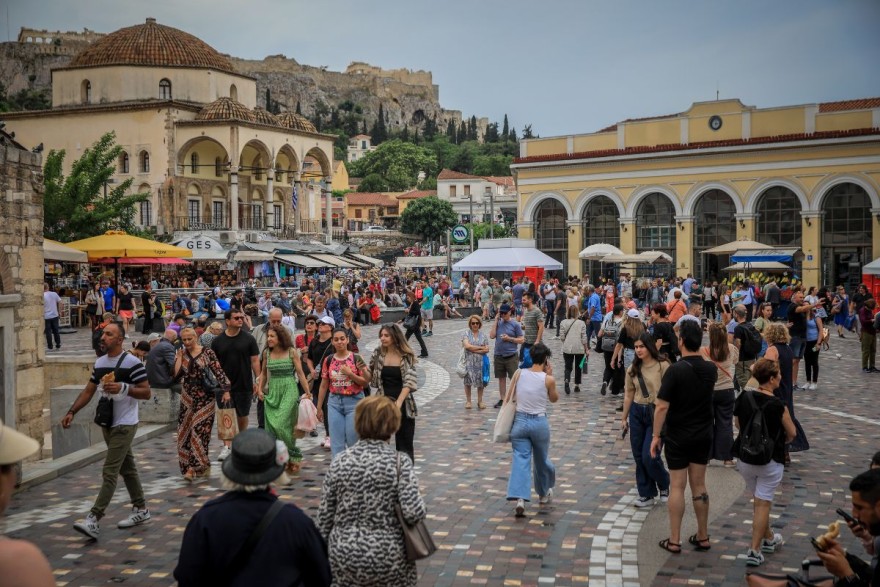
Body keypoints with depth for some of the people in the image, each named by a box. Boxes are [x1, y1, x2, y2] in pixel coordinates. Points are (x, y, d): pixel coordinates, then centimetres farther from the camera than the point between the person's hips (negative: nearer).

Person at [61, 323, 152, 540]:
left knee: (109, 472, -10)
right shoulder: (99, 363, 10)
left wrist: (122, 388, -26)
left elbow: (146, 392, -13)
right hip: (107, 424, 8)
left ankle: (93, 520, -12)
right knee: (127, 468, 16)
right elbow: (88, 391, 14)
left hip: (124, 425, -8)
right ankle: (141, 510, 26)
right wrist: (71, 412, 3)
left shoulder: (132, 363, -13)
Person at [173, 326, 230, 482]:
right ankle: (204, 467, 11)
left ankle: (193, 467, -8)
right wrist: (179, 357, -5)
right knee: (185, 431, 3)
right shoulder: (181, 353, 7)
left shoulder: (207, 353, -3)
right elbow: (176, 374, -2)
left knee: (199, 430, -10)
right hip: (187, 397, 4)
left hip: (205, 397, -4)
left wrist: (226, 390, -14)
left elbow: (219, 372, -7)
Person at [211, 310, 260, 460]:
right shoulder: (217, 341, 2)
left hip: (244, 385, 0)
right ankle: (226, 446, 1)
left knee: (242, 416, 10)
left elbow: (255, 360, 1)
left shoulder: (249, 339, 0)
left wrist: (258, 381, -5)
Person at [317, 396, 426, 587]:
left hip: (344, 557, 3)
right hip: (389, 559, -2)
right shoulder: (399, 462, -9)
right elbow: (413, 513, -18)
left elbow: (325, 515, 2)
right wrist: (421, 509, 3)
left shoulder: (339, 462, -2)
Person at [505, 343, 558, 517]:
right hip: (539, 423, -1)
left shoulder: (519, 374, -2)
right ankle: (544, 494, 38)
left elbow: (509, 398, 4)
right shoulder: (548, 379, -9)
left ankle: (519, 498, -16)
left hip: (520, 421, 1)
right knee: (542, 460, 19)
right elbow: (554, 399, 9)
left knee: (520, 459, 0)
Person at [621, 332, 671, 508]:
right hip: (637, 412, 6)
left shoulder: (662, 366, -11)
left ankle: (664, 486, 21)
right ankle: (646, 495, 21)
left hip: (656, 413, -6)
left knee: (649, 456, -9)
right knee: (639, 457, 8)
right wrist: (624, 418, 14)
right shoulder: (633, 369, 6)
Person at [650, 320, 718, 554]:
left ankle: (674, 541, 9)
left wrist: (656, 436, -11)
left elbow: (662, 406, -20)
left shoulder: (675, 370, -19)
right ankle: (703, 537, 21)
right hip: (703, 436, 5)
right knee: (699, 485, 13)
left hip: (678, 437, -5)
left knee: (677, 486, 2)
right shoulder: (710, 369, -2)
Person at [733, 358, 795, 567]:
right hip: (770, 460, -5)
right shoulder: (777, 406, -20)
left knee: (759, 500, 22)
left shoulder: (744, 397, -7)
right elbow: (791, 434, -8)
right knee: (763, 504, 4)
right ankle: (755, 550, 6)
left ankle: (769, 538, 39)